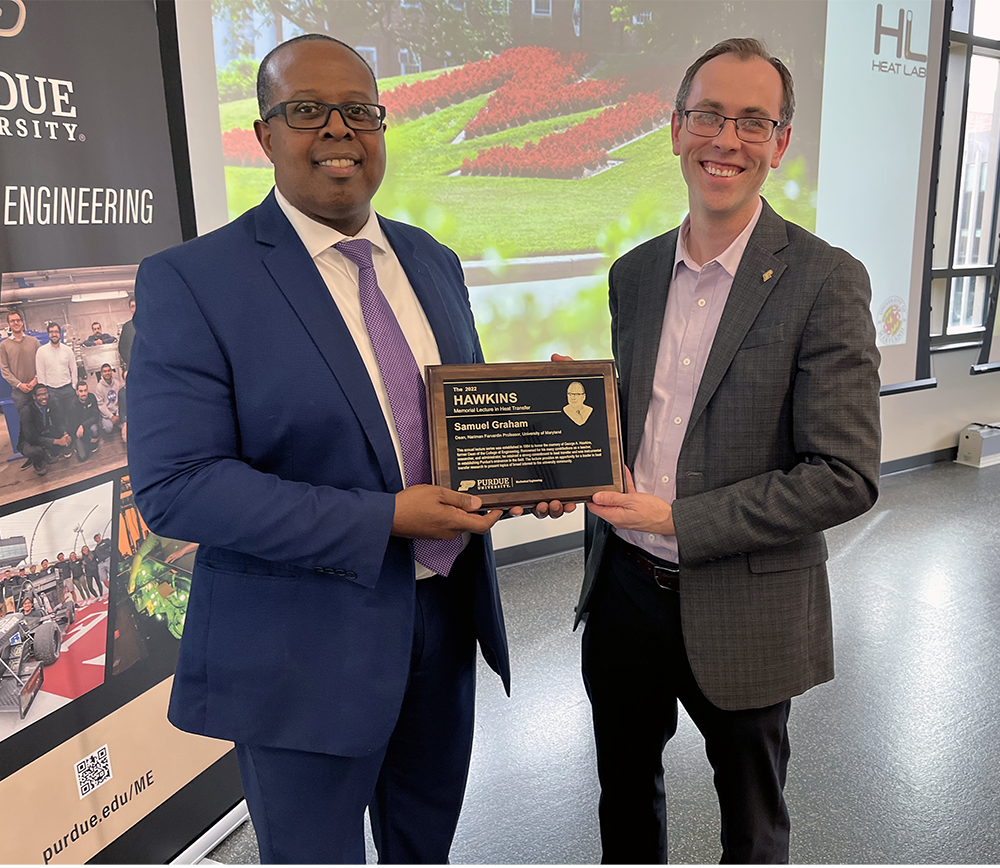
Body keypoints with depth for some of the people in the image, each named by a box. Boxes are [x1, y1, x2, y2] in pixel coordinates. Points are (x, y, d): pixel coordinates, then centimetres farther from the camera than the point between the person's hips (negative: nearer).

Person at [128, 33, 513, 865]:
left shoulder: (434, 261, 6)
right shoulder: (191, 281, -13)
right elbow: (175, 483, -19)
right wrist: (384, 520, -24)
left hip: (447, 616, 6)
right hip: (306, 649, -5)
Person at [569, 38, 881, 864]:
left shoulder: (824, 281, -14)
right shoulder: (634, 272, 3)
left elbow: (846, 475, -18)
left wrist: (681, 520, -20)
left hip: (744, 611, -4)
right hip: (624, 587, 5)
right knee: (625, 792, 26)